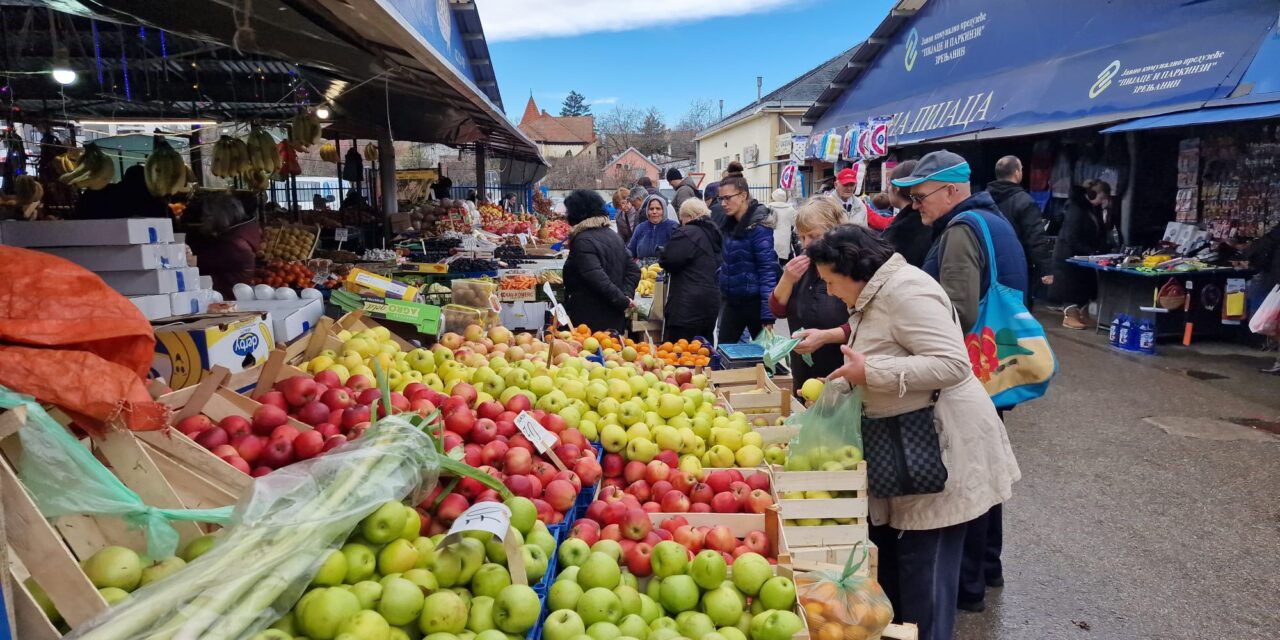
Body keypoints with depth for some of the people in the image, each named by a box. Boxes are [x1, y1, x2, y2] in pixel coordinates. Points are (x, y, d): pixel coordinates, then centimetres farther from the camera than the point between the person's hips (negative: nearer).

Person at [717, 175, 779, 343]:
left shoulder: (758, 227, -17)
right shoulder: (730, 224, 5)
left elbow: (768, 270, -20)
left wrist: (768, 316, -24)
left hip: (754, 301, -7)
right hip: (731, 299, 7)